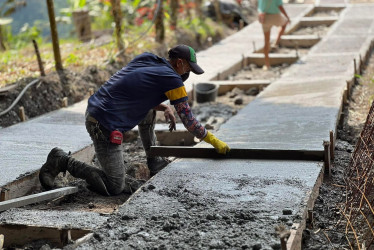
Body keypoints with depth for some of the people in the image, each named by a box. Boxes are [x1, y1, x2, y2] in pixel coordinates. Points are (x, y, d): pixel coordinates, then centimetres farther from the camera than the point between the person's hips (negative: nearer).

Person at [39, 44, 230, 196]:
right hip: (105, 126, -9)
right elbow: (188, 120, -4)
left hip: (94, 110, 9)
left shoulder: (146, 59, 12)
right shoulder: (172, 80, -10)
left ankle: (155, 163, 25)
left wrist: (164, 107, 14)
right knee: (115, 188, -1)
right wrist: (214, 141, 8)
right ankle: (63, 161, 0)